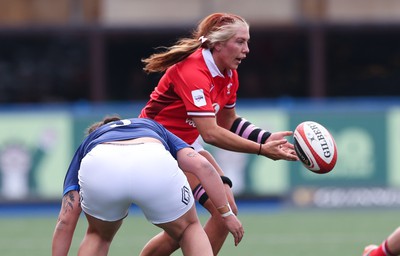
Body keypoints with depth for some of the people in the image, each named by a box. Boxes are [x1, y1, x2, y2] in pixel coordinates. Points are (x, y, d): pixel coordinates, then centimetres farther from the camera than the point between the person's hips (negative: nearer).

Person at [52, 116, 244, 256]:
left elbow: (65, 221, 32)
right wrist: (227, 213, 29)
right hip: (155, 164, -1)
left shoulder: (88, 143, 41)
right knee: (189, 229, 28)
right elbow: (201, 165, 24)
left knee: (98, 235, 34)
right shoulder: (156, 130, 44)